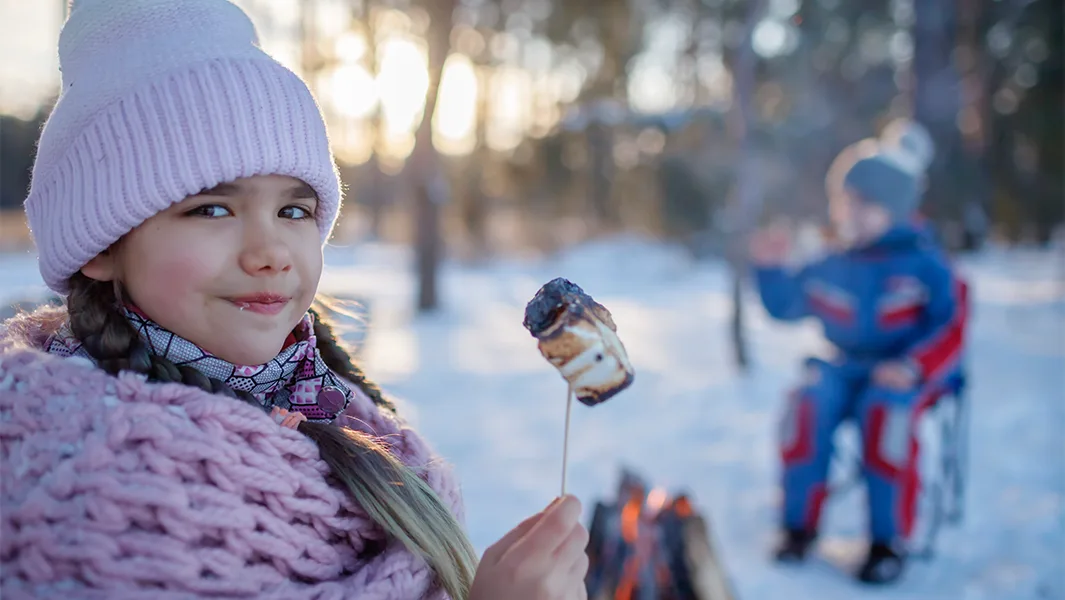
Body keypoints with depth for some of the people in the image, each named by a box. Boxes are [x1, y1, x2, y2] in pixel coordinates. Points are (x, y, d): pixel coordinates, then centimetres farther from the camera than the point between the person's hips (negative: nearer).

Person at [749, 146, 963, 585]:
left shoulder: (924, 264, -3)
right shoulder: (830, 267, 9)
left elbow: (949, 331, -8)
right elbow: (784, 305, 18)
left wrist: (913, 368, -24)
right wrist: (770, 268, 1)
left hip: (906, 374, -3)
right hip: (847, 367, 4)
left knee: (884, 408, -35)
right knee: (809, 401, -27)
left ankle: (888, 540, -22)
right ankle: (800, 523, -13)